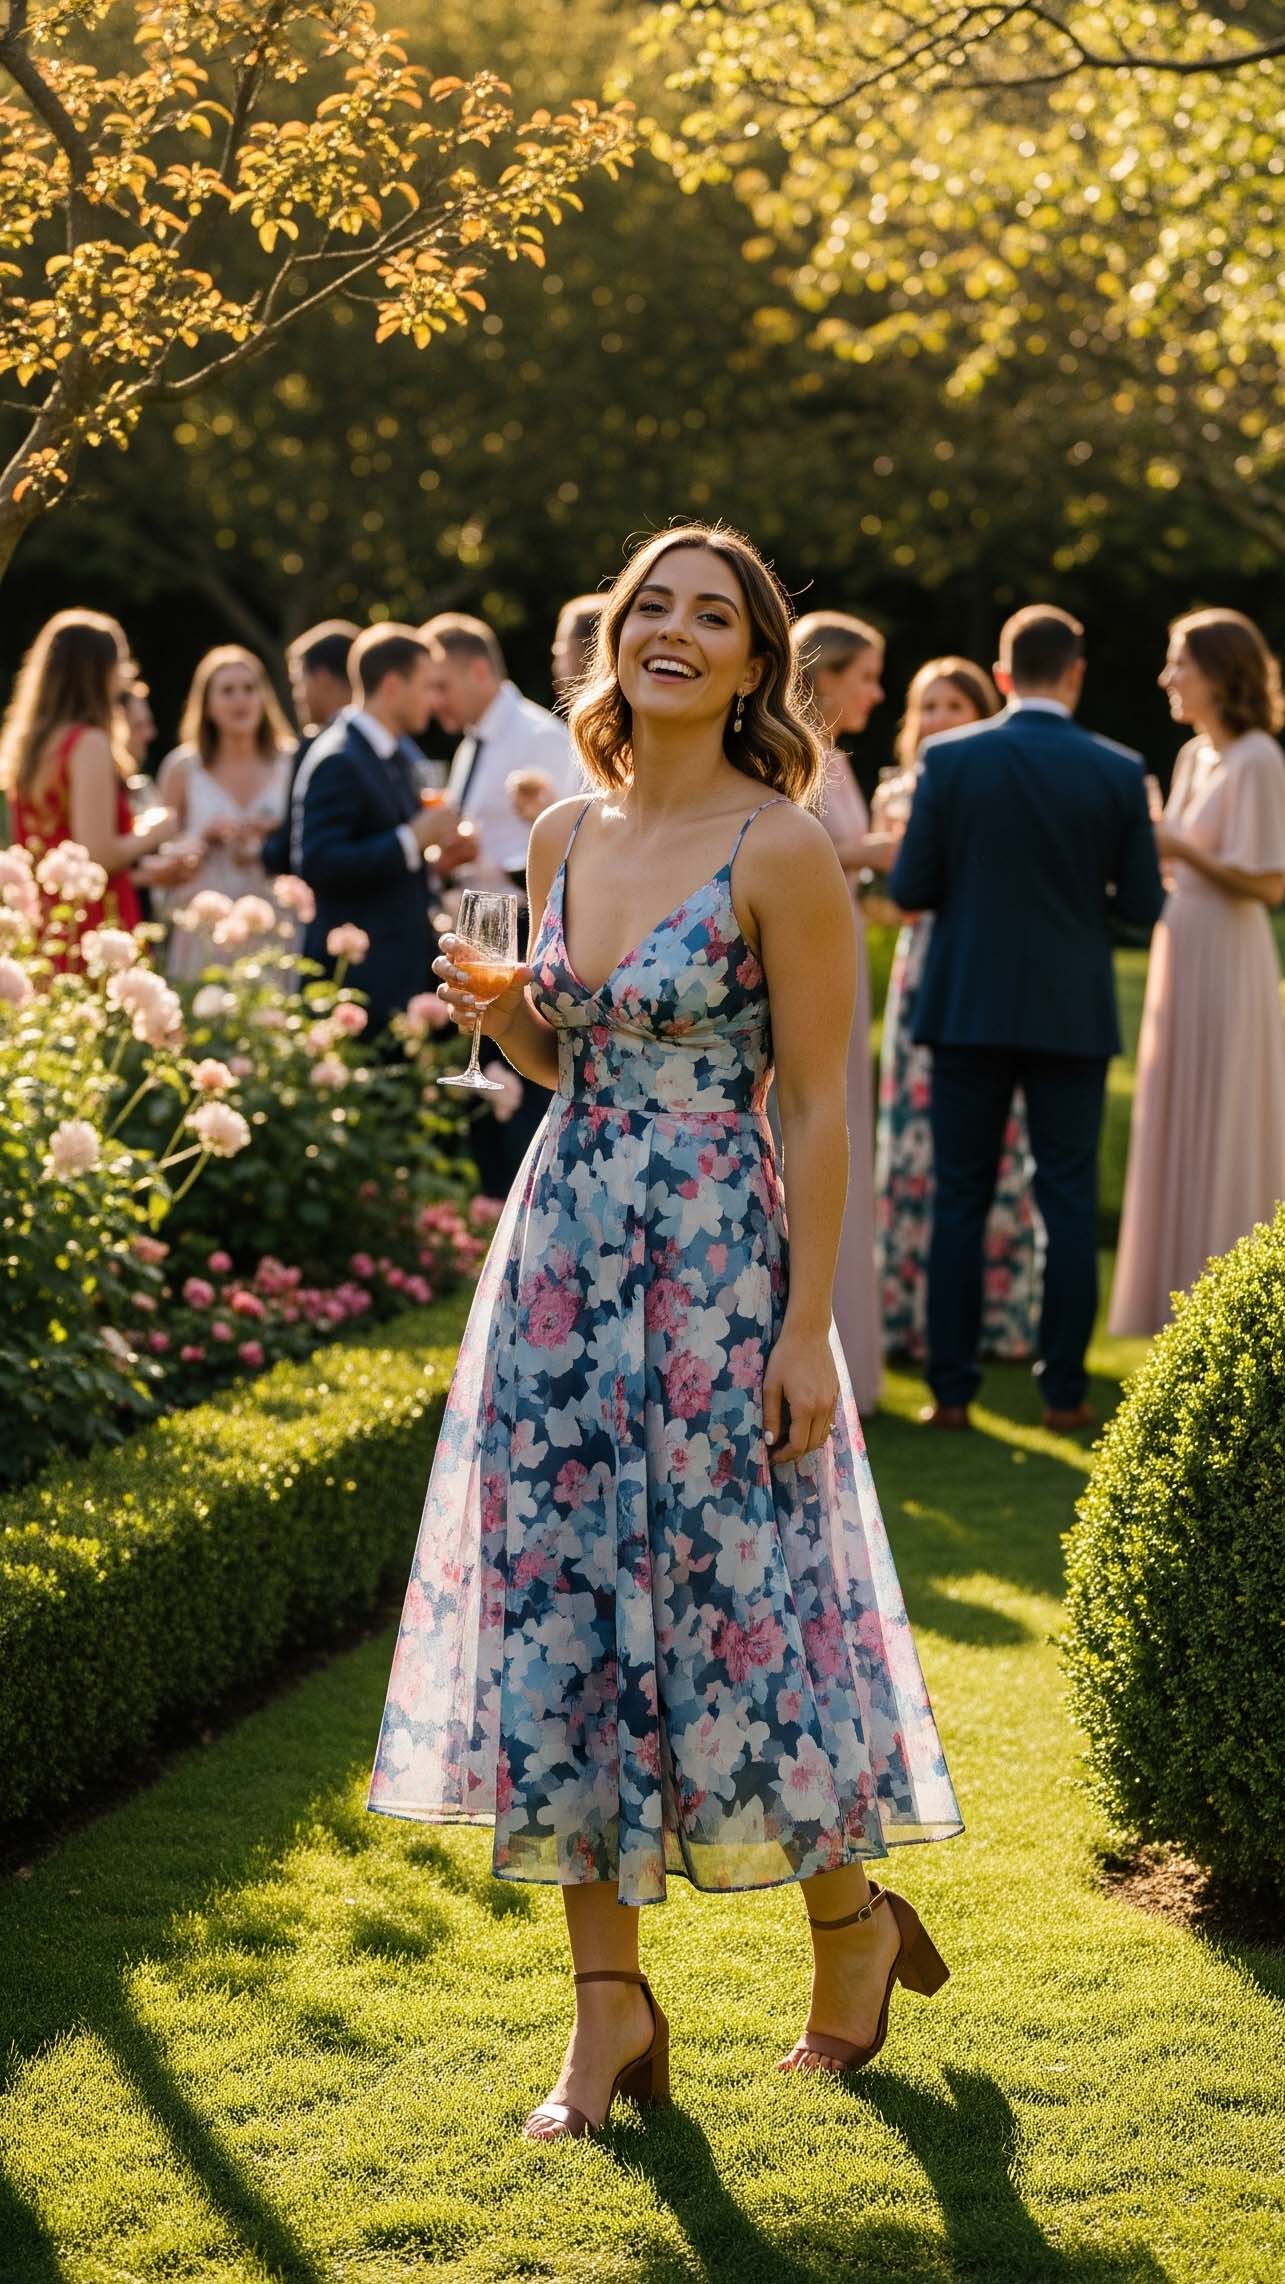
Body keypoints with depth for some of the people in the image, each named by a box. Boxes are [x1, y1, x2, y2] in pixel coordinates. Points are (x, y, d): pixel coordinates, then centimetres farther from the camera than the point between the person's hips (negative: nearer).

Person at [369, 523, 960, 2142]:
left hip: (714, 1263, -6)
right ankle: (611, 2005, 13)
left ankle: (854, 1921, 27)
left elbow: (817, 1106, -11)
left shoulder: (779, 850, -10)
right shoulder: (565, 836, 8)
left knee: (730, 1604, 1)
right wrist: (498, 1012, -3)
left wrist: (808, 1329, -14)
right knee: (559, 1607, 4)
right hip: (563, 1248, 6)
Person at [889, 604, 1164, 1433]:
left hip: (970, 1009, 0)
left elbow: (910, 890, -5)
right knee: (1069, 1203, 7)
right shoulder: (1117, 772, -6)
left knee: (960, 1200, 7)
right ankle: (1064, 1389, 8)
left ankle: (952, 1389, 7)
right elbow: (1143, 904, -3)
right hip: (1072, 1014, 0)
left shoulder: (949, 759, -7)